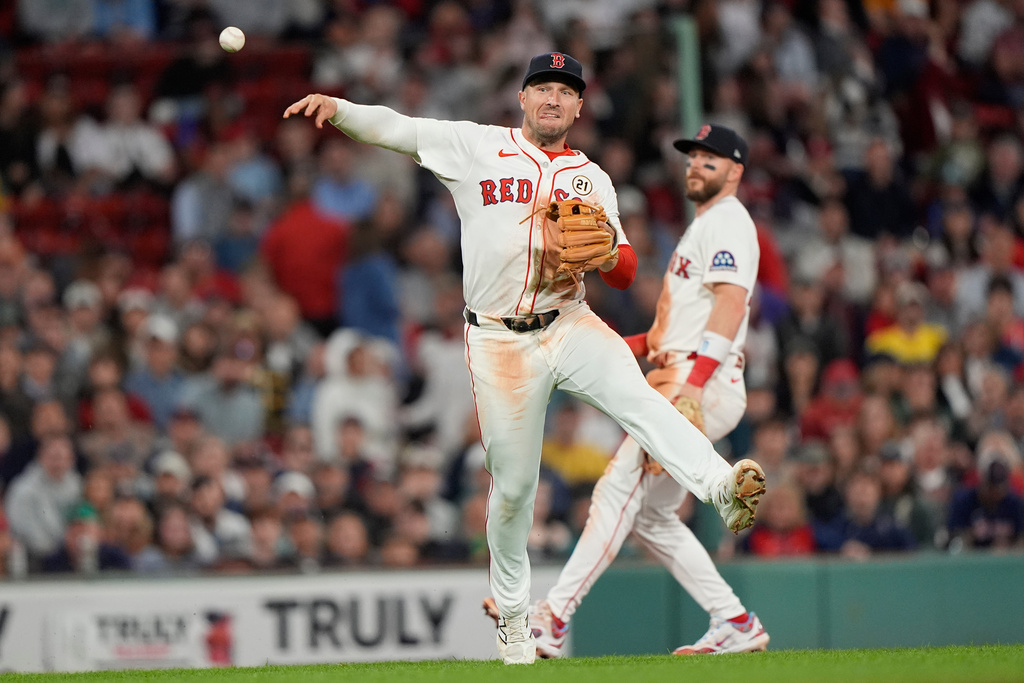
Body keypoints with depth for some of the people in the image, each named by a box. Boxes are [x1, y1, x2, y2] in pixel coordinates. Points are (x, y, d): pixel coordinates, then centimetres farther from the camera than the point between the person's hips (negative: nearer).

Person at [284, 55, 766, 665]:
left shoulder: (593, 180, 14)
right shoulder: (475, 147, 8)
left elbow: (625, 274, 11)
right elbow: (391, 128, 3)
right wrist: (337, 109, -17)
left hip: (570, 325, 1)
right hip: (500, 341, -1)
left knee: (635, 396, -29)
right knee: (513, 484, 3)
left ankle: (719, 486, -50)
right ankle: (512, 613, 21)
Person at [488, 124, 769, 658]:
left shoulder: (729, 221, -5)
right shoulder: (702, 227, 28)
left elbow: (731, 301, -20)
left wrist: (693, 378, -31)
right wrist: (633, 346, 16)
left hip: (706, 385, -11)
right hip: (676, 382, 11)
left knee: (620, 489, -17)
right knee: (650, 514, 10)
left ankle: (555, 618, -23)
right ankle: (735, 624, 9)